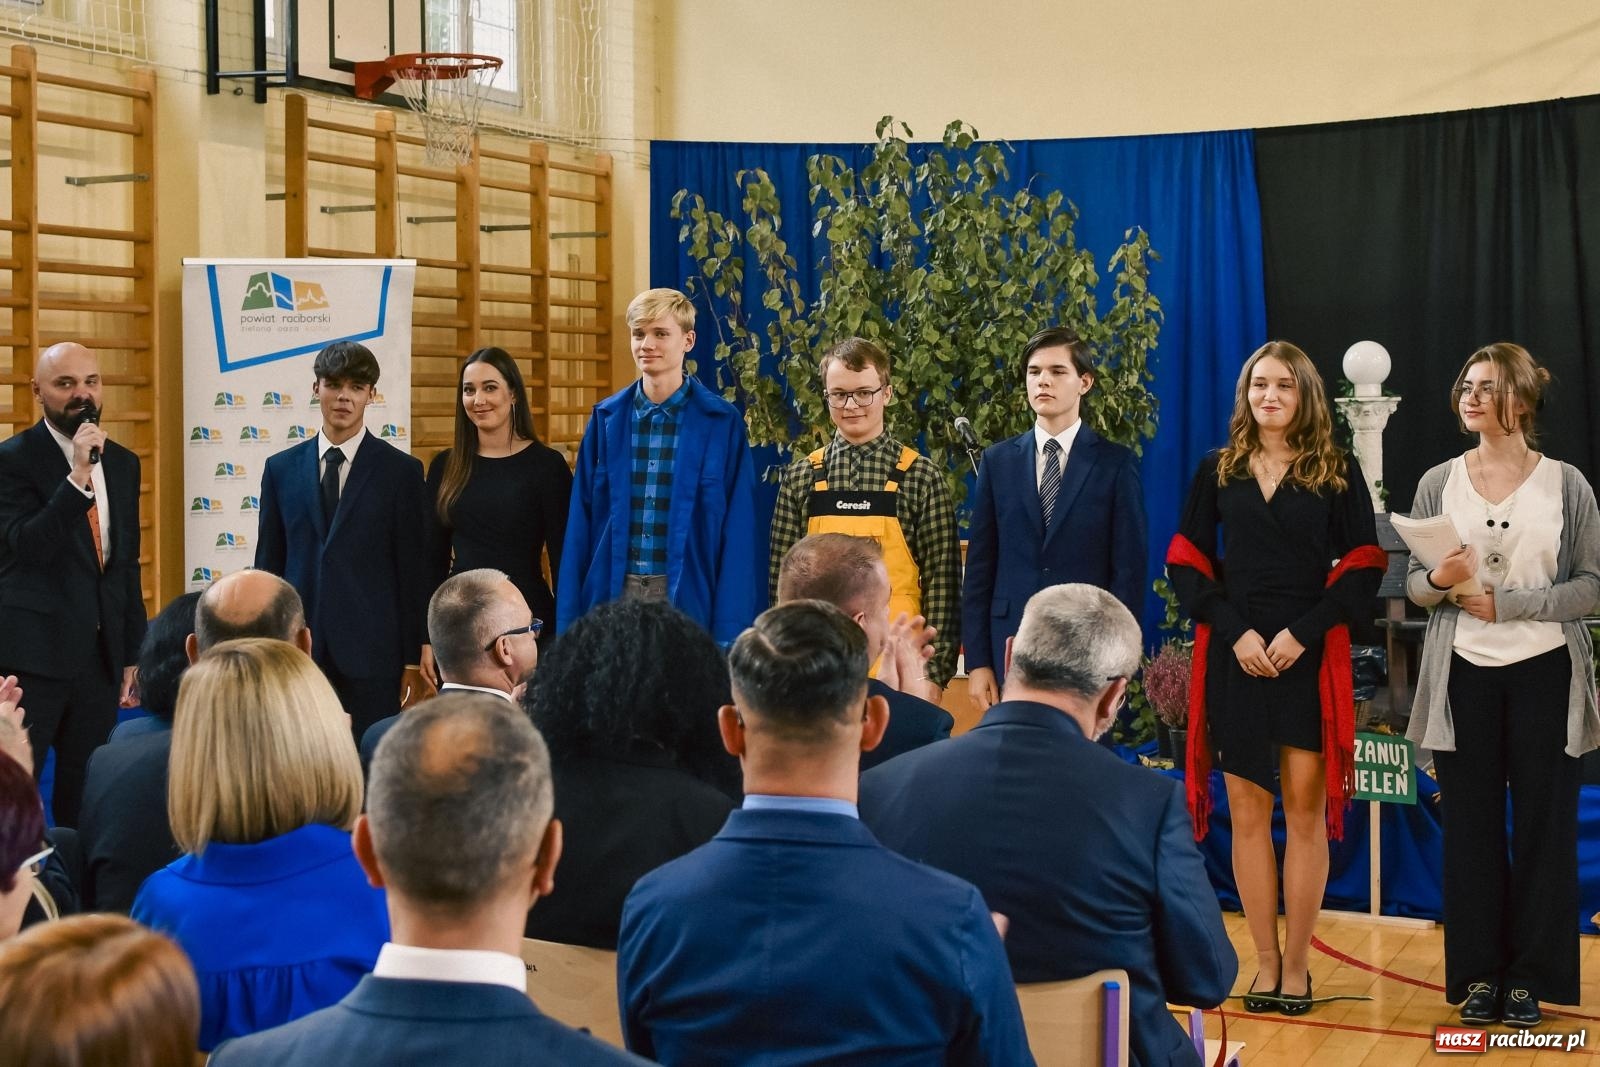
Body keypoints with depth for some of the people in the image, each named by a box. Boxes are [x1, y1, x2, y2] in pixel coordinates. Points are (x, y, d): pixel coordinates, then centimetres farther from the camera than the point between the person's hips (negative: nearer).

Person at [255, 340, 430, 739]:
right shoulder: (281, 469, 9)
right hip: (297, 646, 2)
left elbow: (413, 571, 1)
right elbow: (268, 563, 11)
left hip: (371, 651, -2)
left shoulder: (400, 471, 1)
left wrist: (412, 660, -2)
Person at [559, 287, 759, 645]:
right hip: (611, 593, 3)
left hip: (688, 598, -2)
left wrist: (729, 629, -8)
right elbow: (580, 525, 7)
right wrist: (568, 618, 2)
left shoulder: (723, 423, -3)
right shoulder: (606, 418, 5)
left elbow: (736, 533, -3)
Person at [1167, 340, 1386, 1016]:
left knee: (1305, 810, 0)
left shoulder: (1337, 472, 4)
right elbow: (1187, 564, 4)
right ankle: (1266, 961, 9)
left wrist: (1302, 633, -12)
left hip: (1310, 659, -1)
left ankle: (1296, 963, 7)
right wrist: (1236, 632, -9)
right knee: (1247, 812, 2)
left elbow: (1363, 568, -1)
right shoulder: (1218, 471, 8)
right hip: (1235, 658, 1)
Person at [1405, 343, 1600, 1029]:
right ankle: (1478, 974, 14)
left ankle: (1531, 977, 13)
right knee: (1472, 826, 4)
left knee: (1543, 825, 2)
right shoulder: (1438, 483, 5)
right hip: (1463, 675, 1)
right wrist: (1440, 582, -16)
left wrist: (1505, 603, -13)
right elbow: (1413, 584, 7)